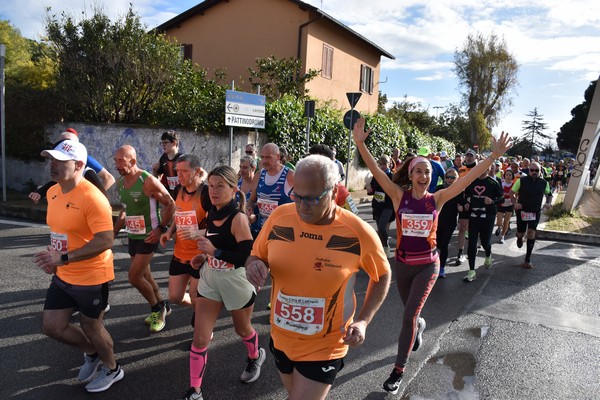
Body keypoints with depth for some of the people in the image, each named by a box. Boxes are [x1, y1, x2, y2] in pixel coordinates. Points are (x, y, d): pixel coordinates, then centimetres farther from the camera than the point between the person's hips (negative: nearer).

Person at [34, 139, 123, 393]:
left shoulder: (92, 198, -24)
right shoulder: (52, 192, 3)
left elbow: (105, 241, -28)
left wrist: (63, 258, -30)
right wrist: (53, 258, 8)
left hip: (91, 278, -8)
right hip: (62, 276, 8)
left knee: (91, 327, 10)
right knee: (51, 326, 14)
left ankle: (112, 369, 38)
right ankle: (91, 353, 41)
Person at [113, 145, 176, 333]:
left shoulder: (148, 181, -19)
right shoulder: (120, 183, 5)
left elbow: (170, 204, -15)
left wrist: (161, 228, -17)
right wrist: (115, 231, 13)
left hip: (148, 237, -8)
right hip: (133, 236, 8)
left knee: (134, 277, -8)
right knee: (144, 275, 16)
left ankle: (157, 308, 15)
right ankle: (162, 306, 35)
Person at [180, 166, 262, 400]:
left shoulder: (238, 218, -22)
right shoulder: (211, 214, -1)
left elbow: (250, 259, -26)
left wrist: (215, 252, -31)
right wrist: (204, 257, 0)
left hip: (236, 284, -5)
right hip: (209, 281, 5)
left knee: (242, 329, 22)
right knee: (200, 339, 3)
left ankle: (255, 357, 53)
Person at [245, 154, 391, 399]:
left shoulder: (359, 233, -19)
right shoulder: (280, 217, -12)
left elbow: (382, 276, -2)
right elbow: (256, 257, 2)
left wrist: (363, 321, -13)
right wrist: (254, 266, -22)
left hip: (324, 348, -4)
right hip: (280, 339, 4)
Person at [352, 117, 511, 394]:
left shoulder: (437, 199, -7)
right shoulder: (399, 195, -10)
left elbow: (469, 178, -11)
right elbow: (377, 171, -21)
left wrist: (494, 156, -18)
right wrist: (360, 144, -33)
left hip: (428, 265, -1)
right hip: (402, 264, 1)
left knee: (409, 315, -5)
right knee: (411, 313, 20)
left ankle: (398, 370, 10)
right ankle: (420, 326, 58)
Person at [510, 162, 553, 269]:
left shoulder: (544, 183, 0)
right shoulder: (521, 181, -8)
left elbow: (549, 194, 17)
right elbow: (512, 192, -1)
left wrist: (549, 203, -2)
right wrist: (515, 203, -15)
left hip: (535, 212, 1)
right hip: (522, 210, -1)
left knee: (531, 232, -12)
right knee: (520, 233, 7)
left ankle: (528, 259, -3)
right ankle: (519, 238, 50)